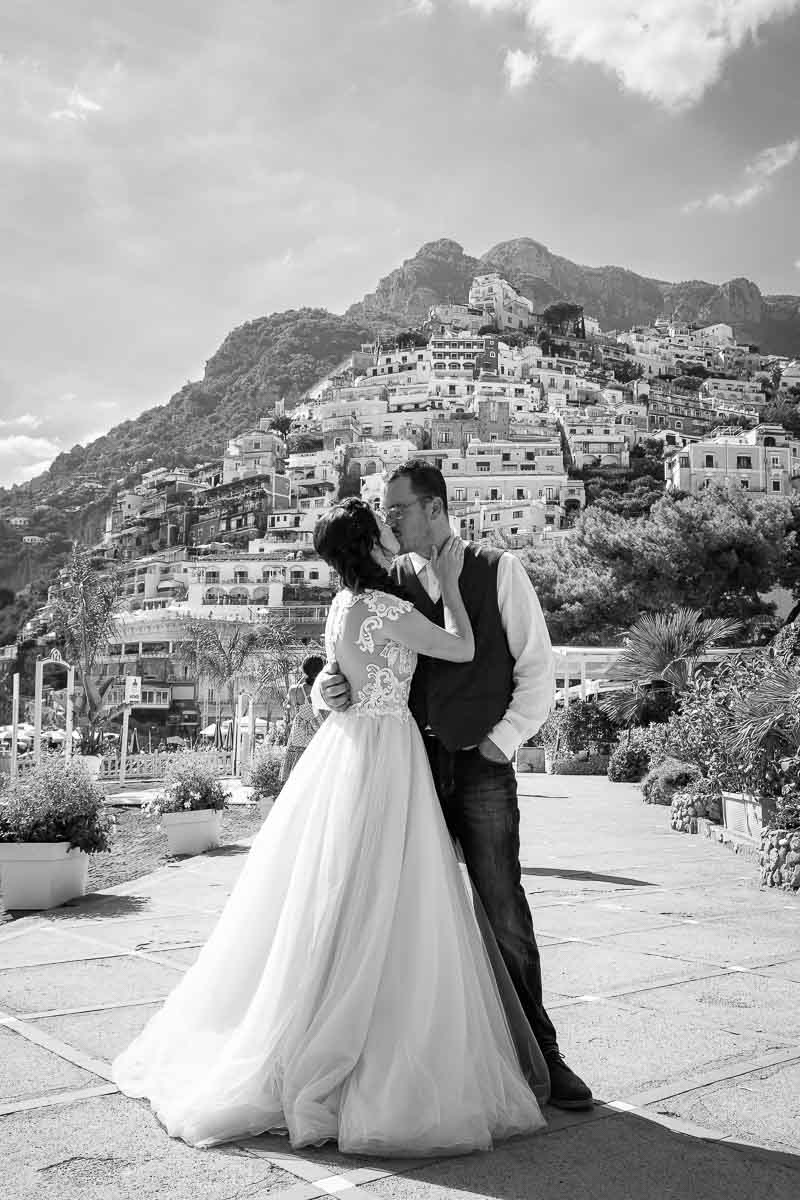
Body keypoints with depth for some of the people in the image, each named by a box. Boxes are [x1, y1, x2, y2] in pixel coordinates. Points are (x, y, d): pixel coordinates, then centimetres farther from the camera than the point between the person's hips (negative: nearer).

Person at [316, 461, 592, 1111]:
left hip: (480, 767, -2)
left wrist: (501, 741, -7)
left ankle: (540, 1052, 16)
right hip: (410, 766, 3)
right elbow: (355, 663, 10)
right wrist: (329, 686, -12)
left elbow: (537, 671, 2)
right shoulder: (388, 582, 8)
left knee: (505, 915, 1)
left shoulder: (499, 571, 1)